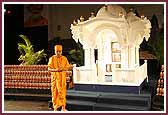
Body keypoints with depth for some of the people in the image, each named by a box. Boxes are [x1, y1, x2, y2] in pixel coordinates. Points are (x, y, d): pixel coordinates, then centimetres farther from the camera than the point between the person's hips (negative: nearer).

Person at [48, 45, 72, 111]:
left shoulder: (64, 58, 5)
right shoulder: (52, 59, -2)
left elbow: (68, 67, 3)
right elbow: (49, 69, -4)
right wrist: (56, 69, -21)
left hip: (62, 78, 2)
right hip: (55, 78, -2)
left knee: (63, 92, 2)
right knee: (55, 92, 1)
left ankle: (63, 107, 10)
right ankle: (55, 108, 12)